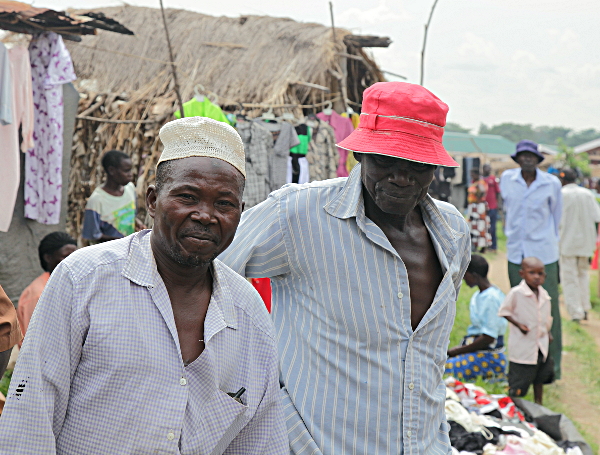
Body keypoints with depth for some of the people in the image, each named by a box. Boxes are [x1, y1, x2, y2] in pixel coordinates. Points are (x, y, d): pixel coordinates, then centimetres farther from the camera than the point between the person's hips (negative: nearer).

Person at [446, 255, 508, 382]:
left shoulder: (492, 298, -16)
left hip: (489, 356, -10)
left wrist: (457, 351, -14)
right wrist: (460, 347, 5)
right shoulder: (477, 296, 13)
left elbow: (488, 338, -19)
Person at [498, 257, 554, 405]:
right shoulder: (516, 293, -17)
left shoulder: (544, 294, 2)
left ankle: (539, 405, 32)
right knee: (517, 386, 0)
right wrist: (518, 324, -18)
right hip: (522, 346, -6)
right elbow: (504, 312, -8)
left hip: (541, 344, 6)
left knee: (540, 377, 17)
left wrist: (548, 333, 8)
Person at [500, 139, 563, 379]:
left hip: (544, 254, -3)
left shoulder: (552, 183, -3)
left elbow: (557, 217, 9)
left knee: (548, 309, -2)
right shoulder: (507, 179, 3)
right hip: (516, 254, 3)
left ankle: (552, 364, 9)